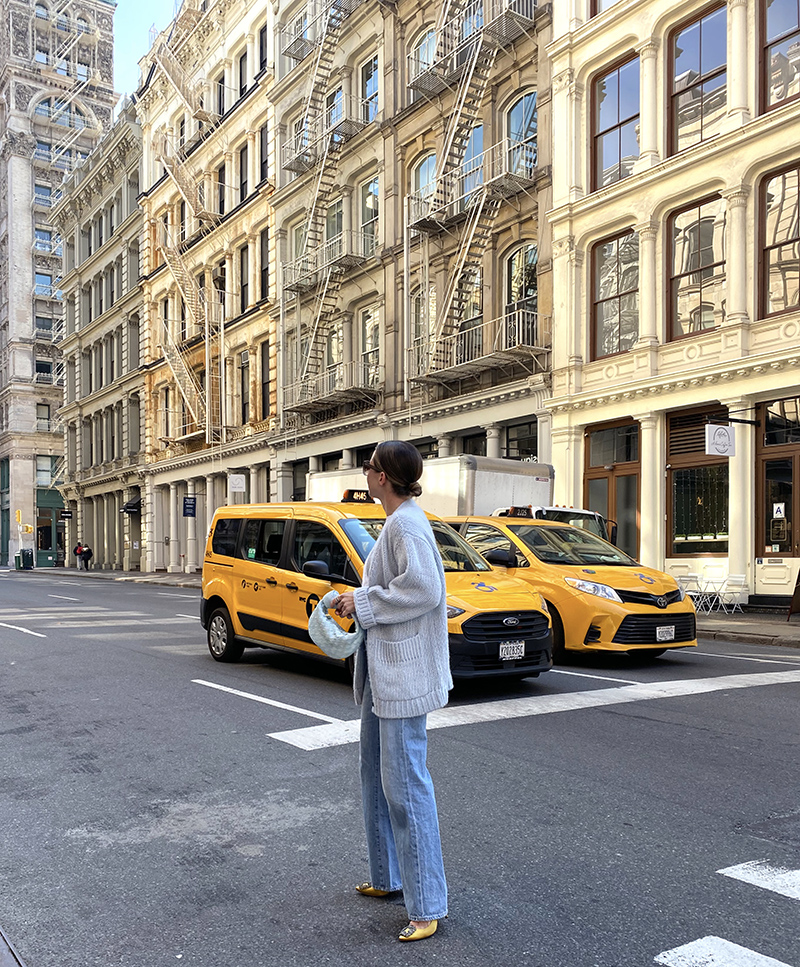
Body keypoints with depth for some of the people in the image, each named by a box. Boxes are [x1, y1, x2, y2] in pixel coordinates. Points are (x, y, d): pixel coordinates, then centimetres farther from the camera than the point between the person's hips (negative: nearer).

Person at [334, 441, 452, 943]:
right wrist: (358, 601, 9)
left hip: (403, 673, -11)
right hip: (383, 671, 11)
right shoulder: (398, 521, 14)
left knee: (405, 784, -5)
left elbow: (422, 588, -27)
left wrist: (363, 603, -17)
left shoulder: (406, 524, -18)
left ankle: (428, 905, 6)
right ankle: (388, 877, 35)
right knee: (377, 775, 20)